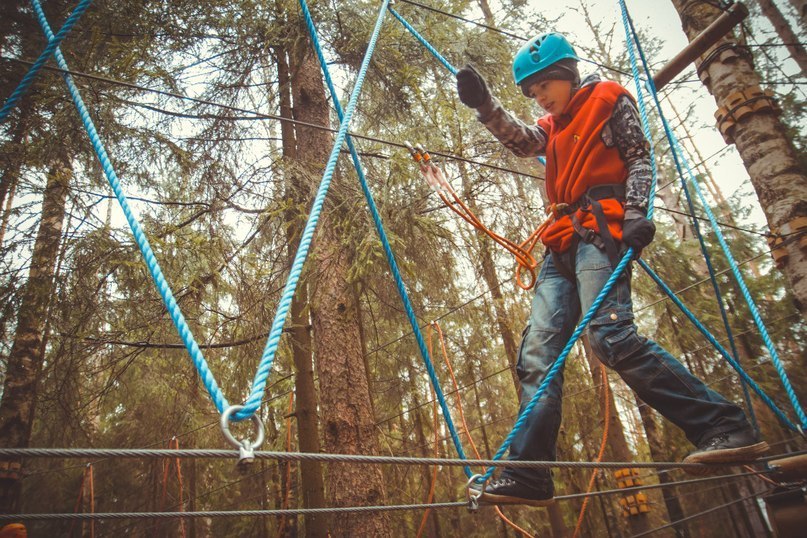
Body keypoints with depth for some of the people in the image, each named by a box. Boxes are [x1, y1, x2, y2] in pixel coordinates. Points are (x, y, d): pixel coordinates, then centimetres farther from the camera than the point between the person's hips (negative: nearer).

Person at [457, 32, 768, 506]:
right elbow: (519, 139, 8)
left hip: (602, 229, -6)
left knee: (611, 336, -26)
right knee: (538, 353, -6)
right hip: (563, 243, 7)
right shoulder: (551, 127, 30)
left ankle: (726, 427, -17)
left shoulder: (608, 99, 13)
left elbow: (641, 159, 3)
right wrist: (484, 105, -10)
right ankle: (529, 475, -7)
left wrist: (636, 213, -15)